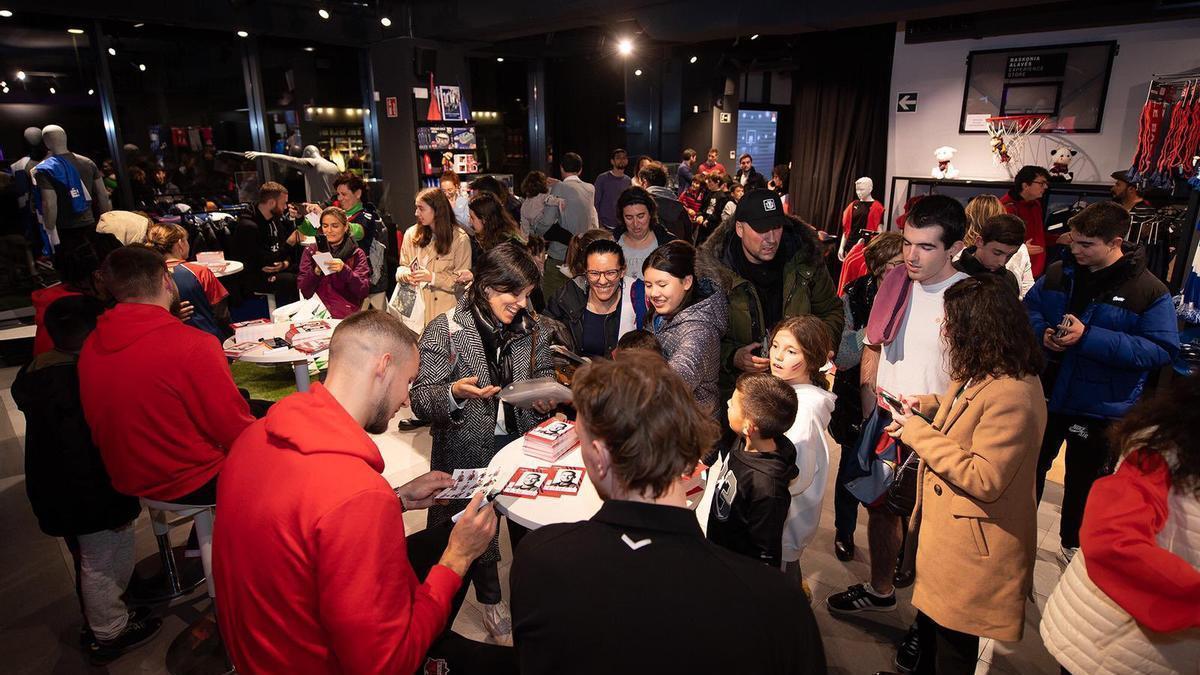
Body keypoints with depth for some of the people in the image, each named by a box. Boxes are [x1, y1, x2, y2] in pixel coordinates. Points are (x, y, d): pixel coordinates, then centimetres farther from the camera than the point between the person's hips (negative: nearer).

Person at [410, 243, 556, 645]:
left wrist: (546, 397, -8)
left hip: (522, 444, 3)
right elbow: (421, 399, -11)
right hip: (469, 450, -3)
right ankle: (491, 603, 40)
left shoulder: (533, 329, 2)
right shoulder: (444, 331, -10)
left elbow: (544, 375, 15)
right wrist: (455, 394, -31)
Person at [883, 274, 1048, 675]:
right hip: (944, 532, 10)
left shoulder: (1011, 395, -30)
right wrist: (928, 407, 2)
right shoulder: (983, 373, 2)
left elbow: (985, 479, -29)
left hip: (974, 550, -9)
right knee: (930, 625, 27)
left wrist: (918, 433, -23)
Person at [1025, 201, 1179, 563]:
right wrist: (1042, 333, -15)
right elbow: (1028, 309, 7)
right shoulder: (1059, 273, -4)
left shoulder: (1149, 291, -16)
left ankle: (1073, 541, 40)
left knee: (1083, 478, 17)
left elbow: (1162, 349, -19)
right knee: (1032, 465, 19)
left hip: (1098, 407, -3)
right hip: (1047, 394, 3)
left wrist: (1090, 337, -28)